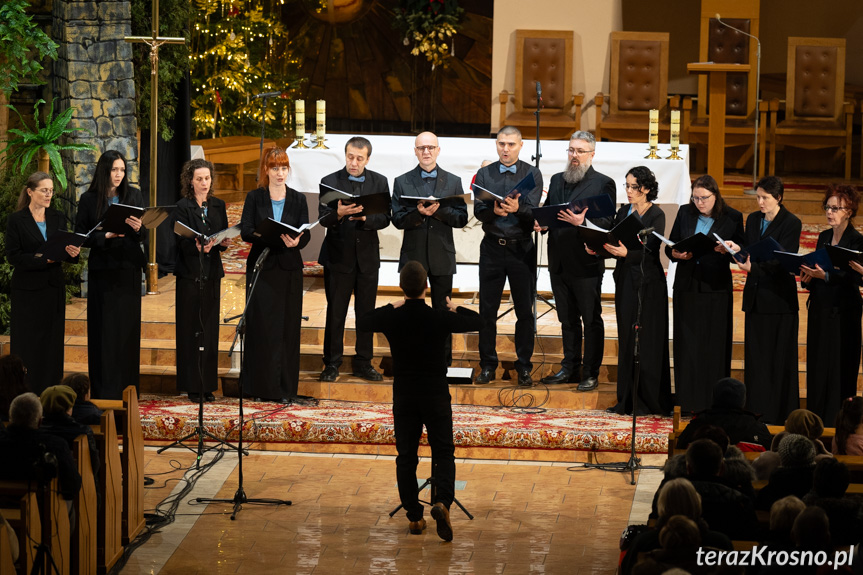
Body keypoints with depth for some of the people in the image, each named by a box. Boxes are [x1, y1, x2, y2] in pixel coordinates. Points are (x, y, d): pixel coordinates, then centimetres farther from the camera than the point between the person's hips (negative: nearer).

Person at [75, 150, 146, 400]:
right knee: (104, 329, -2)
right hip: (102, 269, -2)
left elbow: (143, 235, 5)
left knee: (128, 327, 3)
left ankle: (127, 388, 9)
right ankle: (104, 390, 2)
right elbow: (80, 236, -1)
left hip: (129, 268, 2)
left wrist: (137, 228, -17)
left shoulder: (134, 196, 6)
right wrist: (105, 236, -16)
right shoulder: (89, 199, 0)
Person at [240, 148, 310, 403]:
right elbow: (246, 233, -5)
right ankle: (263, 386, 3)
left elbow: (305, 235, 1)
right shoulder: (254, 198, 5)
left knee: (288, 327, 0)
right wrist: (276, 237, -22)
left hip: (289, 269, 1)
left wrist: (295, 241, -22)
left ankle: (285, 387, 4)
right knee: (261, 327, -3)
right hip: (261, 267, -1)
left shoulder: (298, 199, 8)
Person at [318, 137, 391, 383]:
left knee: (366, 312, 6)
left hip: (367, 257, 2)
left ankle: (363, 363, 16)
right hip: (339, 257, -2)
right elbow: (323, 218, -9)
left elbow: (385, 219, -2)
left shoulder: (379, 182, 5)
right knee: (335, 312, 1)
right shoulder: (329, 182, -1)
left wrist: (364, 217, -21)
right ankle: (331, 364, 9)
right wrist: (338, 213, -30)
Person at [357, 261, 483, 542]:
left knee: (406, 457, 11)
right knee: (443, 453, 3)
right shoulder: (440, 318, -12)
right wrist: (455, 308, 23)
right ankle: (442, 501, -21)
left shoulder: (391, 318, -8)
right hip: (436, 397, -2)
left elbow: (362, 323, 14)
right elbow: (477, 321, 4)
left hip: (403, 398, 2)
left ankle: (414, 516, 10)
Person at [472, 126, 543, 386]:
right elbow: (478, 211, -3)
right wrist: (494, 211, -25)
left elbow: (533, 211, -9)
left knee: (524, 310, 1)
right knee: (487, 309, 4)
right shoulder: (484, 174, 7)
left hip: (521, 248, -1)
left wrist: (517, 208, -31)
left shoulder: (532, 174, 1)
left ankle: (524, 367, 9)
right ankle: (487, 366, 12)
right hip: (492, 247, 1)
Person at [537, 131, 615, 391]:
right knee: (567, 319, 14)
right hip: (559, 262, 6)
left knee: (591, 320, 1)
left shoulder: (603, 183, -3)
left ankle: (591, 374, 6)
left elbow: (607, 223, -10)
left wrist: (582, 222, -26)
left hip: (586, 264, -6)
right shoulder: (557, 180, 16)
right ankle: (570, 369, 23)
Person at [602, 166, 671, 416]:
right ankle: (627, 401, 13)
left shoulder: (656, 215, -8)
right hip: (625, 281, 6)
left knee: (647, 342, -4)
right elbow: (613, 243, 11)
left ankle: (649, 402, 1)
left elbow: (650, 251, -21)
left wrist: (626, 253, -38)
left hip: (647, 283, -6)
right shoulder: (623, 212, 11)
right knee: (627, 340, 8)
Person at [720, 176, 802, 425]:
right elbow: (749, 253, 13)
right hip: (756, 296, 6)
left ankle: (778, 412, 5)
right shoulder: (753, 219, 11)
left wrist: (754, 266, -35)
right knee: (755, 355, 8)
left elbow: (782, 260, -19)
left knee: (779, 358, 0)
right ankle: (755, 410, 13)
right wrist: (736, 249, -10)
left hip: (779, 298, -6)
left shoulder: (791, 223, -9)